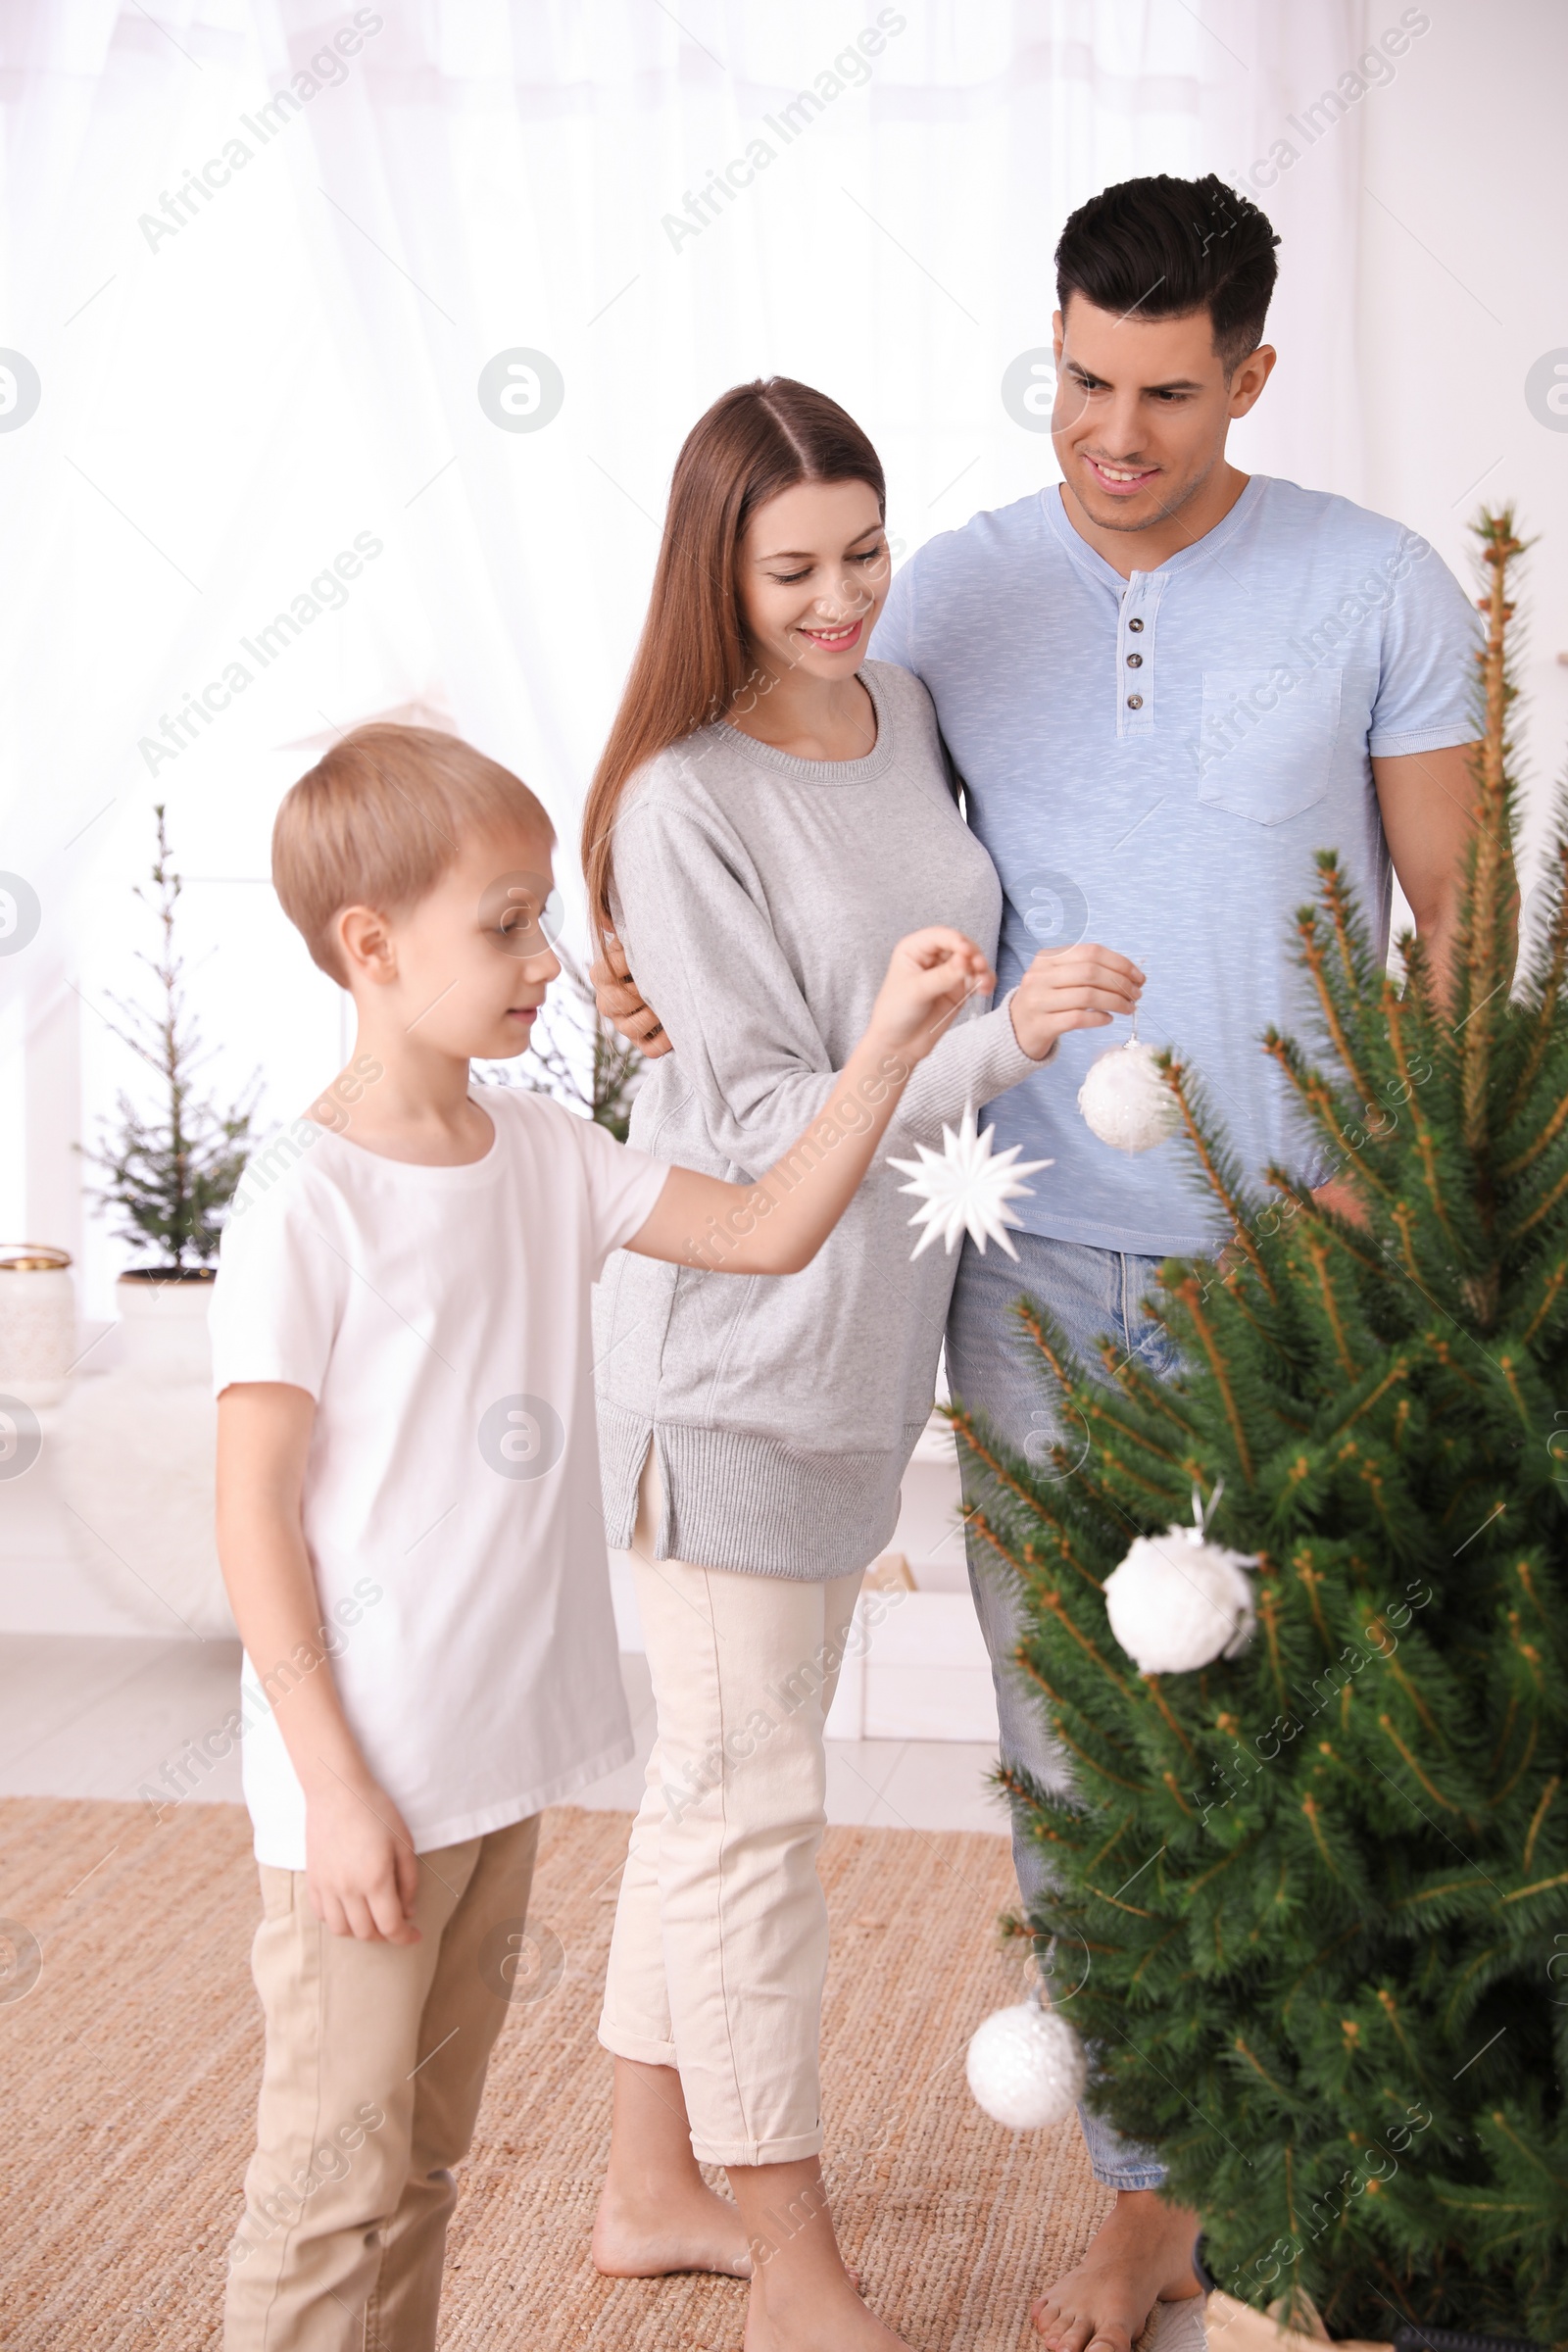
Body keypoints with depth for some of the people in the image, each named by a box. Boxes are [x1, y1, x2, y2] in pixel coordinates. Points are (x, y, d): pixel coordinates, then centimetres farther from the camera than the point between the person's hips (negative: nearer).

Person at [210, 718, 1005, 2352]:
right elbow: (253, 1512, -16)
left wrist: (886, 1050, -1)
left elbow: (770, 1230, 10)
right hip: (366, 1780, -7)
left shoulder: (542, 1154, 5)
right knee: (336, 2179, 3)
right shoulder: (307, 1200, -17)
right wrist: (335, 1785, -17)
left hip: (504, 1755, 7)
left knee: (422, 2153, 21)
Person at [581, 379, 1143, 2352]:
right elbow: (770, 1120, -19)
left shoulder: (905, 712, 6)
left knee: (717, 1780, 17)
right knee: (752, 1804, 1)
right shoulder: (682, 802, -16)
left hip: (866, 1324, 8)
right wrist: (997, 1040, -30)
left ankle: (653, 2193, 32)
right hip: (728, 1335, -8)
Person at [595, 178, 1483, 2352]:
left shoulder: (1379, 593, -2)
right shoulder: (953, 593, 3)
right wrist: (679, 983, -9)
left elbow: (1458, 919, 2)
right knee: (1070, 1741, 8)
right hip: (1041, 1261, 2)